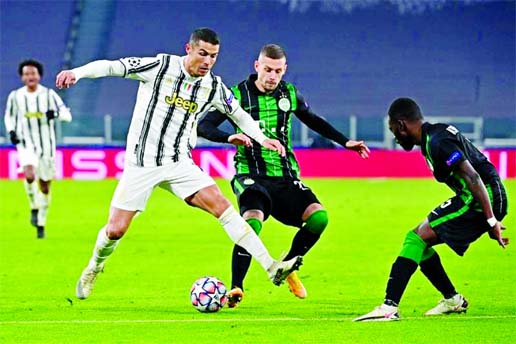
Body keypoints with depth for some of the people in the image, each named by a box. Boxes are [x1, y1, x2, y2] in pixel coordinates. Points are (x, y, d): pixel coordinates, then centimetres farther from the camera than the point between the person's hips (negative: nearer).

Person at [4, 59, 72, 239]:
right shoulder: (15, 96, 2)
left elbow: (67, 115, -5)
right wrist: (11, 131, -2)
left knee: (45, 185, 7)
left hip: (46, 145, 1)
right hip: (26, 144, -1)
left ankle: (41, 224, 22)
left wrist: (55, 114, -27)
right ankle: (34, 207, -3)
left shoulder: (49, 94, -2)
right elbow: (9, 116, 17)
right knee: (29, 175, -28)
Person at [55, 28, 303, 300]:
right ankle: (94, 268, 30)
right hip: (140, 164, -2)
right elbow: (112, 67, -14)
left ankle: (271, 267, -21)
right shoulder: (159, 67, -11)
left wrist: (262, 139, 9)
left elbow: (238, 114, 20)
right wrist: (76, 72, -30)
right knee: (115, 230, -4)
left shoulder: (213, 87, 1)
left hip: (179, 164, 2)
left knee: (221, 206, -17)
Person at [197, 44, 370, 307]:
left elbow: (313, 121, 27)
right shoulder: (239, 95, -4)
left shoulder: (289, 94, 9)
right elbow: (203, 126, -11)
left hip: (285, 177, 4)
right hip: (251, 176, -4)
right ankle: (236, 289, -21)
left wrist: (344, 142, 23)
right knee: (252, 222, -32)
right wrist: (229, 137, -30)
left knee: (318, 216, -19)